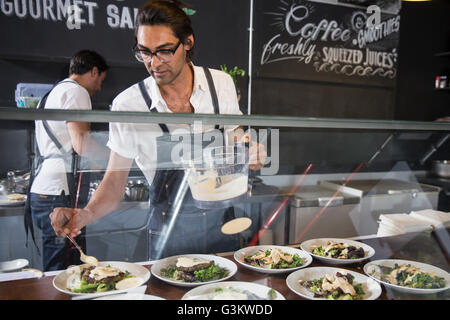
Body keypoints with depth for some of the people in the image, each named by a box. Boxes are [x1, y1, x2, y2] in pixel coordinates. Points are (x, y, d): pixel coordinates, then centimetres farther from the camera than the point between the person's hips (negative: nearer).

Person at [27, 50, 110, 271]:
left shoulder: (50, 95, 25)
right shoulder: (76, 91, -5)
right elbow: (82, 145, -17)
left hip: (41, 191, 10)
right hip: (59, 194, -10)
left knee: (55, 272, 12)